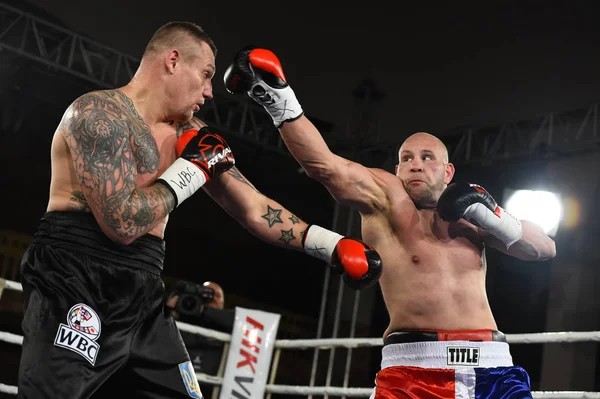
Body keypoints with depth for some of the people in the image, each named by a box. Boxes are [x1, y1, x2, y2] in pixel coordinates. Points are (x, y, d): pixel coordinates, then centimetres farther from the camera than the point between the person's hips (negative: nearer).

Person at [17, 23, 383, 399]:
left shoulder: (189, 133, 13)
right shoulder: (99, 112, -10)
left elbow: (254, 207, 17)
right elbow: (123, 222, -21)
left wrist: (331, 245, 11)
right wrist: (192, 168, -9)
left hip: (142, 300, 8)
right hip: (75, 289, -7)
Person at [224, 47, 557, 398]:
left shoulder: (470, 213, 16)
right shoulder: (386, 198, 3)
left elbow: (546, 249, 17)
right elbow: (325, 165, -12)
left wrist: (492, 217, 1)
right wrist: (281, 101, -25)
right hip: (412, 370, -4)